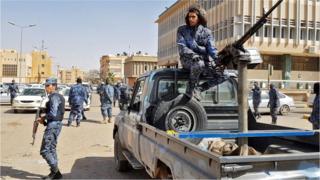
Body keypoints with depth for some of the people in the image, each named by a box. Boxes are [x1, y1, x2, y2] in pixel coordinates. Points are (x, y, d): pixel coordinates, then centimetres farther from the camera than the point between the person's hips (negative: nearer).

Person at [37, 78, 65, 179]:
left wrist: (43, 118, -7)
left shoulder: (54, 97, -15)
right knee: (51, 149, 16)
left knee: (44, 150, -6)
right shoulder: (58, 96, 16)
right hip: (56, 124, 11)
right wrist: (44, 119, 9)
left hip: (53, 125, -11)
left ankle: (55, 171, 0)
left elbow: (53, 114, -24)